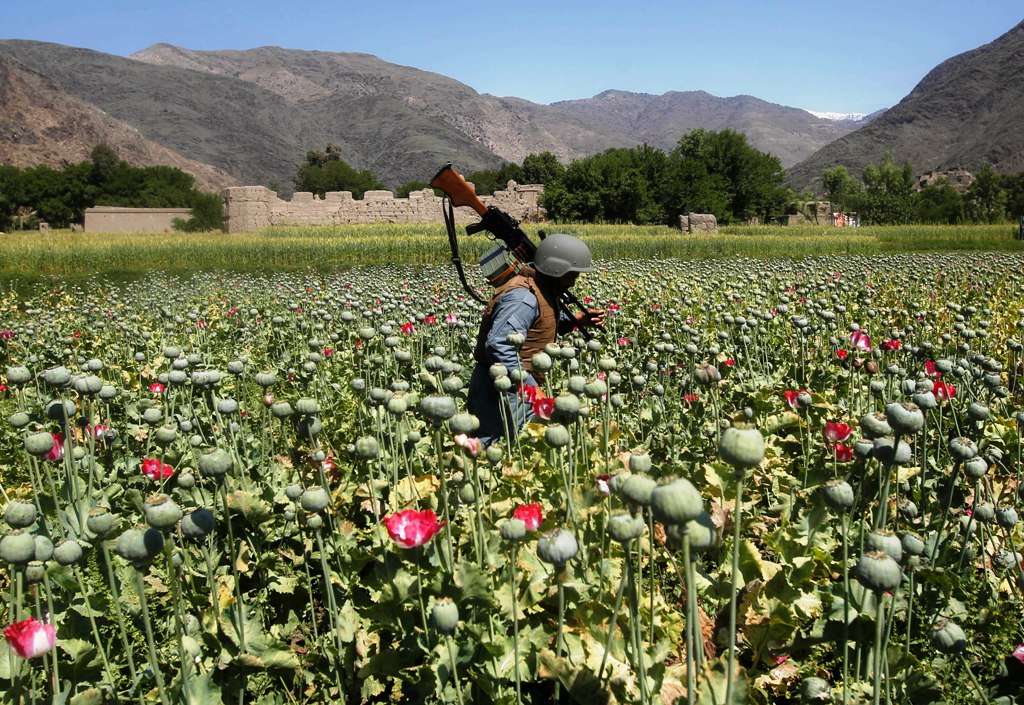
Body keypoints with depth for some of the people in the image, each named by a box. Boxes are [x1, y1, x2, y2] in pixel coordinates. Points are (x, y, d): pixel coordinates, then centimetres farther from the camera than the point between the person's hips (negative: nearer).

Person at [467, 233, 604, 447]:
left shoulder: (542, 291, 14)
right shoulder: (523, 297, -20)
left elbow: (548, 322, 34)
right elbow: (498, 345, -29)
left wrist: (579, 318, 15)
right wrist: (526, 386, -27)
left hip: (520, 386, 10)